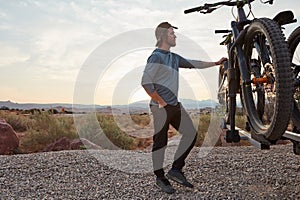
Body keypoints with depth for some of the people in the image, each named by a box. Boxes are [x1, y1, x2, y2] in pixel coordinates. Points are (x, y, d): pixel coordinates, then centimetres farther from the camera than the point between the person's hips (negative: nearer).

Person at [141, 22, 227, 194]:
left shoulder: (174, 57, 14)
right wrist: (160, 102, -15)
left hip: (175, 105, 9)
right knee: (160, 142, 2)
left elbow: (193, 64, 23)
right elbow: (146, 82, -19)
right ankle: (160, 177, 19)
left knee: (191, 134, 6)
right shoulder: (156, 57, -12)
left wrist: (215, 63, 23)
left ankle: (176, 170, 16)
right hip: (161, 108, -8)